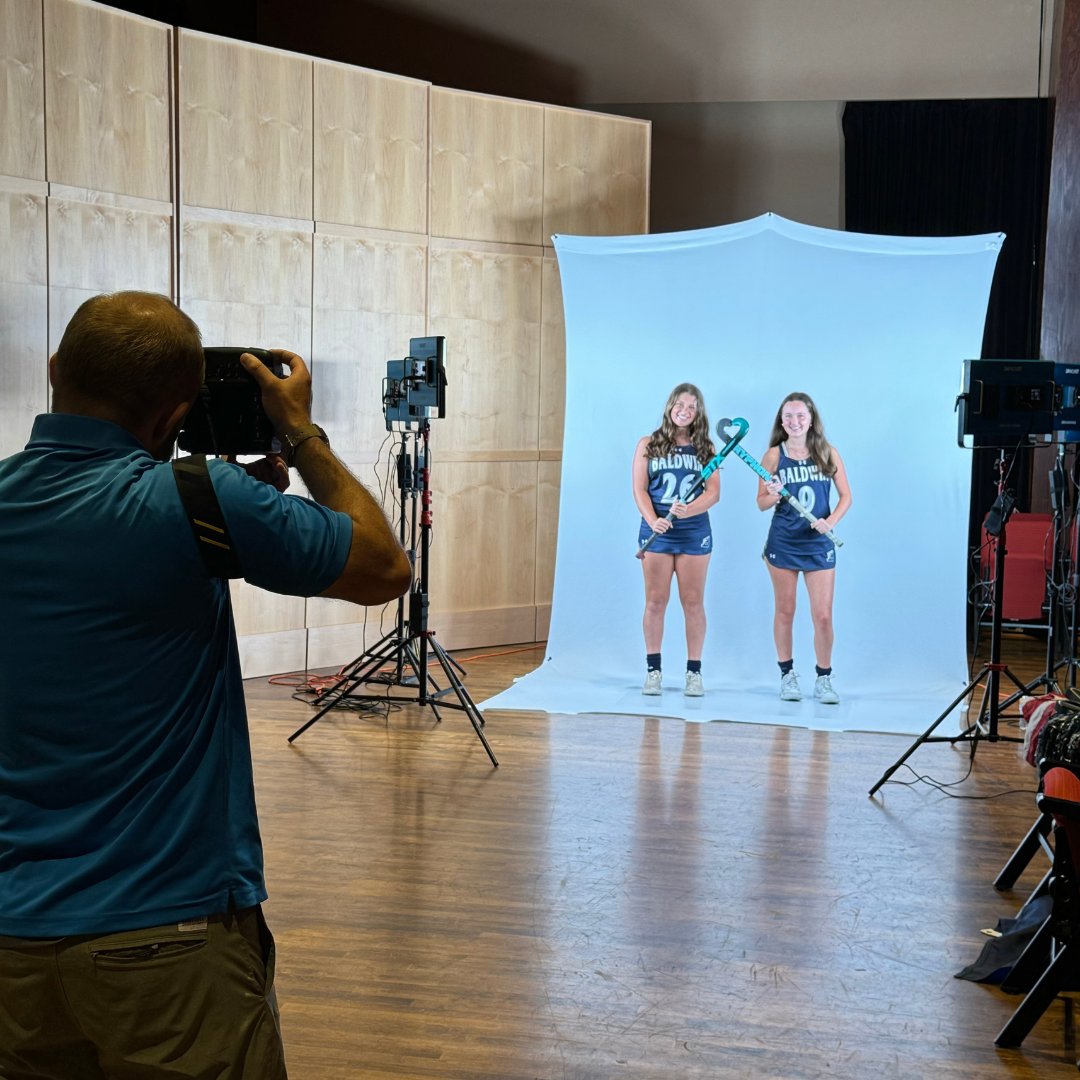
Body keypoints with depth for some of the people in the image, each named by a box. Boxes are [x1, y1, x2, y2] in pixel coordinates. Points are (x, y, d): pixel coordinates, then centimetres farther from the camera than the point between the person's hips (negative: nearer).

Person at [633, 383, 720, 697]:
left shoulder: (706, 448, 6)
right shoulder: (648, 444, 5)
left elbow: (713, 492, -2)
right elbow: (640, 489, 0)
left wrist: (688, 510, -21)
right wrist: (653, 520, -17)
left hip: (694, 532, 0)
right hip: (657, 531, 0)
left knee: (693, 602, 3)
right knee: (655, 601, 2)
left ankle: (694, 672, 9)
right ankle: (653, 670, 11)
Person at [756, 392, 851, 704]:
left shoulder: (828, 453, 1)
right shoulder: (773, 455, -1)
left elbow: (846, 496, 4)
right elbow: (761, 502, 2)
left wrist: (830, 521, -14)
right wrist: (773, 496, -20)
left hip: (819, 543, 0)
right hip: (783, 542, 0)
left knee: (823, 615, -2)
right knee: (785, 611, 8)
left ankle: (823, 679, 11)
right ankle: (787, 675, 20)